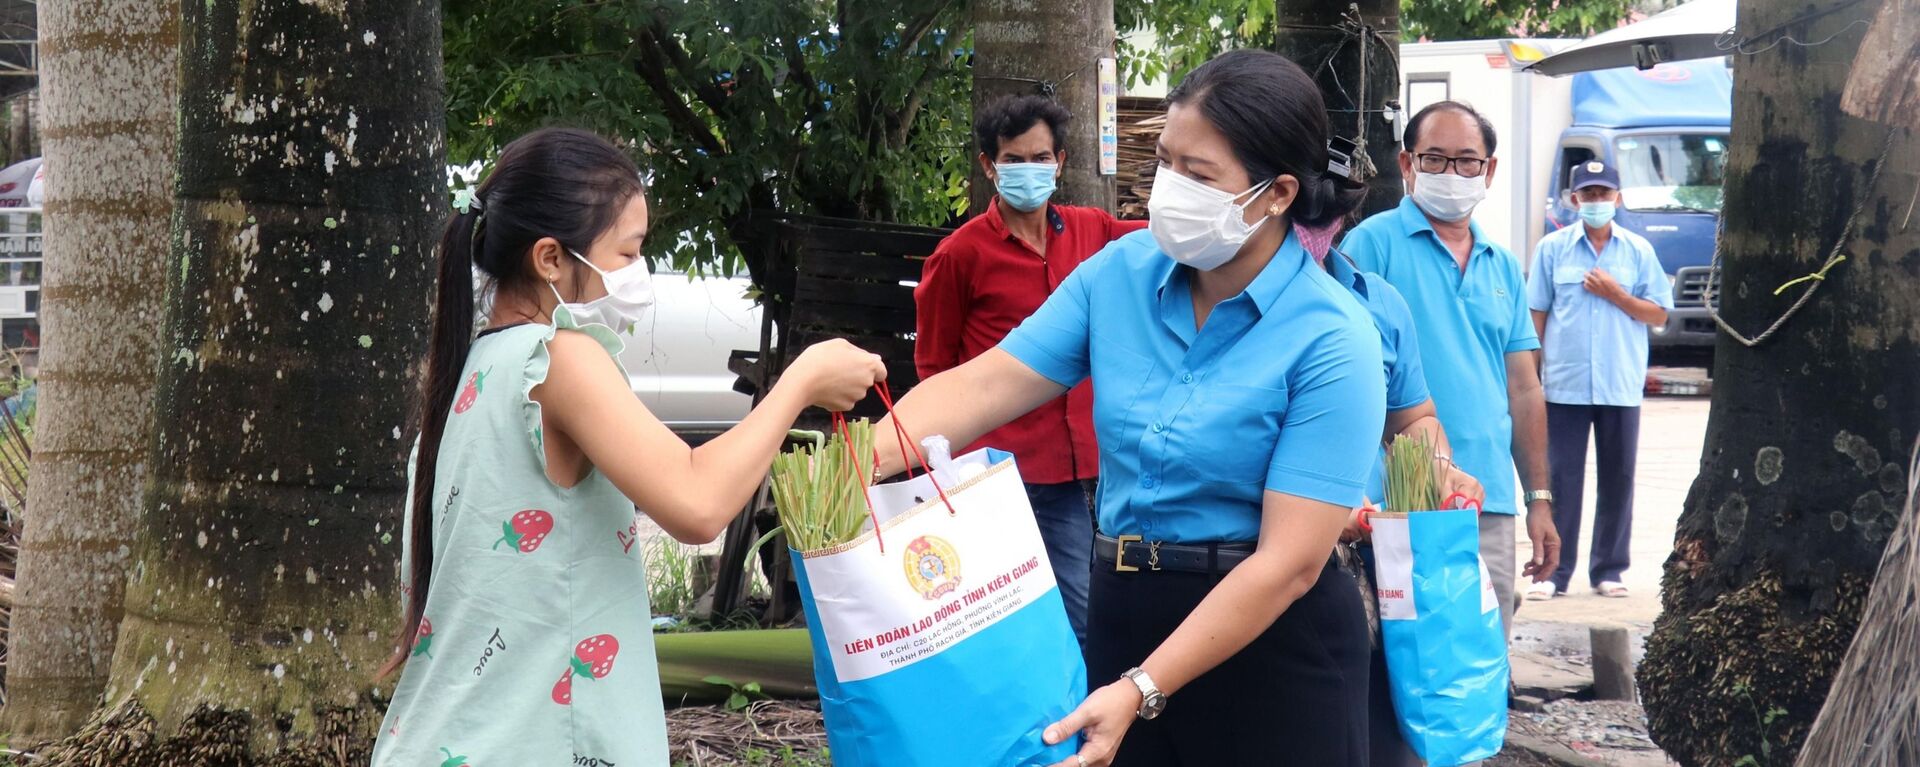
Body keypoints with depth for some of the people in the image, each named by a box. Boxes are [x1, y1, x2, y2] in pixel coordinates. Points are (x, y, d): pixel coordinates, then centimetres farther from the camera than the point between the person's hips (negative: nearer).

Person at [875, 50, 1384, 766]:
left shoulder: (1330, 341, -17)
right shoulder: (1119, 272, -2)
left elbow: (1289, 561, -21)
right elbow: (984, 385, -6)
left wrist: (1142, 691, -25)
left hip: (1272, 642, -4)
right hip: (1124, 612, 4)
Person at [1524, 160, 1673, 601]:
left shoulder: (1638, 251, 6)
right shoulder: (1552, 249, 5)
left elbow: (1659, 315, 5)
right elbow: (1536, 315, 6)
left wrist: (1615, 294, -9)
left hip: (1621, 387, 1)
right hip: (1565, 384, -1)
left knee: (1617, 480, 5)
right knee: (1561, 479, -1)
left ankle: (1608, 571, 14)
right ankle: (1554, 572, 3)